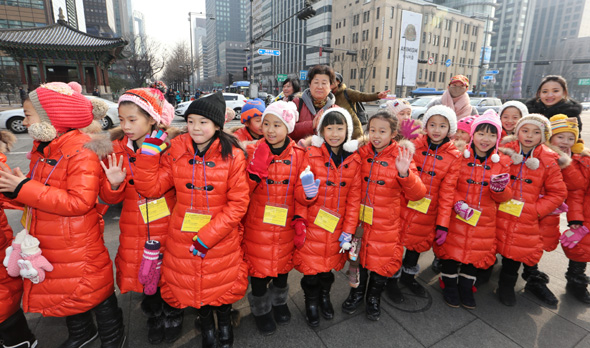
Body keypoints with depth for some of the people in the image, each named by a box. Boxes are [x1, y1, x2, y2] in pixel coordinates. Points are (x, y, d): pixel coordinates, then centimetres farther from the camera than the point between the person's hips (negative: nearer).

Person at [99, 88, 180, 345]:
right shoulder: (116, 150, 0)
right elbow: (109, 198, 2)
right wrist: (114, 184, -18)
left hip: (169, 228, -3)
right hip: (136, 231, 3)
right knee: (144, 275, 17)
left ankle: (173, 317, 42)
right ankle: (154, 318, 45)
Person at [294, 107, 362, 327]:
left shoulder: (354, 160, 0)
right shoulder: (310, 154, -9)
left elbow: (354, 199, 1)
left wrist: (348, 231, -2)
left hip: (337, 227, 3)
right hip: (312, 226, -2)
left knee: (330, 265, 16)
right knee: (311, 268, 7)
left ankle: (325, 296, 48)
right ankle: (311, 301, 38)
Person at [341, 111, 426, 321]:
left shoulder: (401, 156, -9)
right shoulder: (361, 153, -3)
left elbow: (417, 194, -10)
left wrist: (405, 173, -28)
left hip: (386, 224, -2)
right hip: (359, 219, 2)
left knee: (383, 260, 10)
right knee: (359, 256, 16)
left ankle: (374, 298, 38)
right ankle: (357, 293, 42)